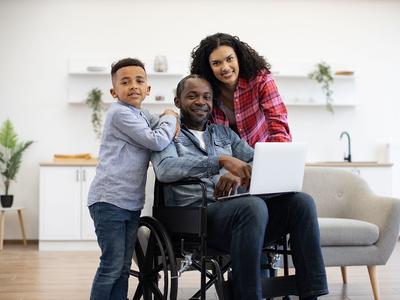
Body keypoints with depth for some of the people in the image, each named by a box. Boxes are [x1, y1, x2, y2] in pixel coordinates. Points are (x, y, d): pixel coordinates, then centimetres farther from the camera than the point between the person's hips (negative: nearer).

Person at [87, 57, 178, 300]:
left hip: (132, 202, 9)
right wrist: (169, 119, 1)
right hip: (110, 200, -9)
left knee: (124, 267, 11)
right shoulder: (120, 112, -11)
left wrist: (171, 120, 5)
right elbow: (157, 142, -17)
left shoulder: (143, 115, 15)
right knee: (112, 266, -7)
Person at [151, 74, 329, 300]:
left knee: (301, 201, -17)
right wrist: (221, 160, -22)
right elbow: (165, 170, -13)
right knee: (253, 205, -35)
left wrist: (238, 175, -12)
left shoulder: (224, 133, 27)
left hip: (234, 208, 6)